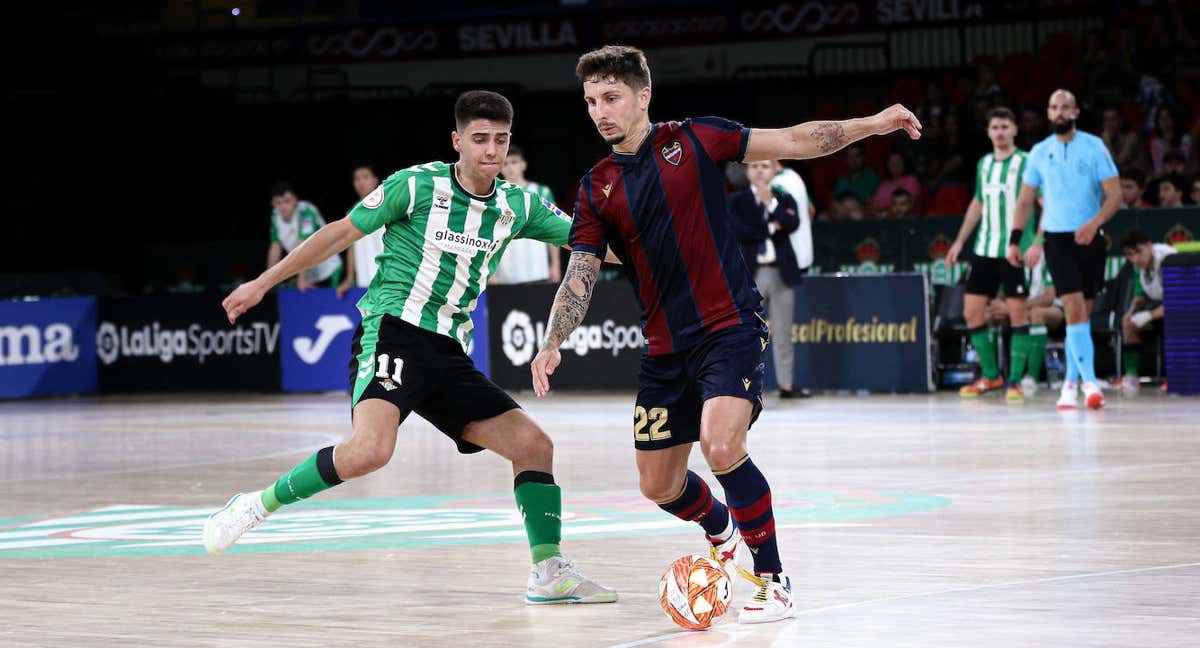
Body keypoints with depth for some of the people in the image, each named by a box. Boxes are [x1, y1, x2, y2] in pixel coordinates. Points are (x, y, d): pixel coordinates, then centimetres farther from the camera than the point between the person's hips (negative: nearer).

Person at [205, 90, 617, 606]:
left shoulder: (518, 206, 9)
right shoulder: (418, 185, -4)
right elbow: (340, 233, 2)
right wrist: (263, 283, 5)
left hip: (448, 353, 6)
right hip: (393, 330, -6)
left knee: (533, 445, -1)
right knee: (371, 449, -30)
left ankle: (549, 572, 8)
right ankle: (256, 506, -14)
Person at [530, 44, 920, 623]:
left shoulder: (694, 140, -2)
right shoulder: (596, 189, 6)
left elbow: (792, 142, -1)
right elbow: (580, 275, 3)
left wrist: (872, 124, -11)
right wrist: (552, 344, -14)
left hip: (731, 326, -5)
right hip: (665, 347, 5)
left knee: (720, 445, -27)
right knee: (659, 485, 7)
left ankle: (773, 581, -11)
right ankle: (720, 527, 43)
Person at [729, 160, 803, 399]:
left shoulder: (784, 199, 11)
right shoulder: (736, 201, 6)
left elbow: (792, 224, -7)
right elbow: (738, 230, -10)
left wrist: (770, 202, -10)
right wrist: (771, 228, -8)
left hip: (781, 272, 2)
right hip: (750, 272, -2)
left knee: (782, 334, 7)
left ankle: (786, 385, 12)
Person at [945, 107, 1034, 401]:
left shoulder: (1025, 162, -6)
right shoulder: (984, 164, 13)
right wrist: (960, 241, 21)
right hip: (985, 249, 7)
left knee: (1018, 313, -5)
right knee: (971, 311, 5)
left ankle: (1015, 380, 1)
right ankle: (990, 376, 16)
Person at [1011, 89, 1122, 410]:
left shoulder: (1094, 147, -2)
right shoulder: (1039, 153, 6)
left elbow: (1115, 195, -5)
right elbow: (1025, 201, 14)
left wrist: (1095, 223, -22)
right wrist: (1014, 240, 5)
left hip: (1090, 239, 0)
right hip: (1057, 239, 0)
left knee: (1082, 312, 6)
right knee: (1074, 309, -14)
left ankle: (1071, 382, 17)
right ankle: (1089, 380, -18)